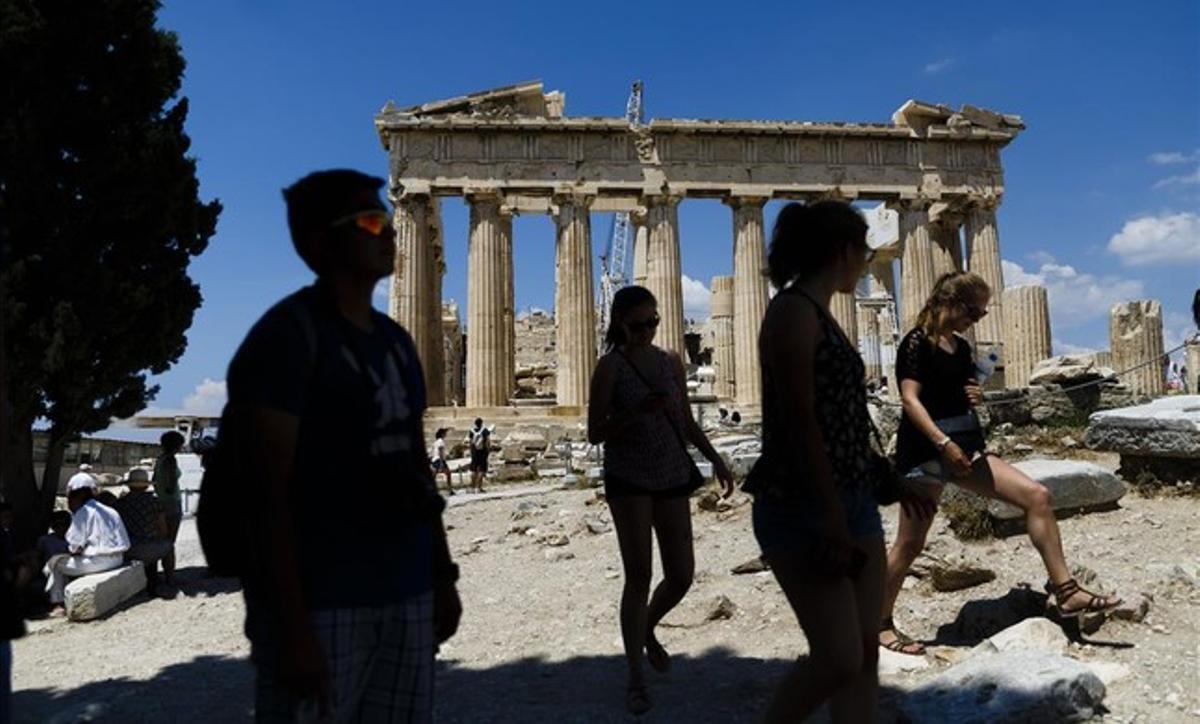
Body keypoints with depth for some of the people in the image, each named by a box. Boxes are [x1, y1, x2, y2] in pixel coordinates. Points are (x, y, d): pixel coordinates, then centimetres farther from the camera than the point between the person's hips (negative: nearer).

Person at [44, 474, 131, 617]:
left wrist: (72, 550, 12)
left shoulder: (83, 513, -8)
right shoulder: (110, 511, 14)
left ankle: (58, 604, 11)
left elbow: (75, 546, -12)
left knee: (55, 563, 9)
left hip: (98, 561, -8)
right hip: (116, 559, 8)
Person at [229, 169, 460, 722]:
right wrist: (292, 627, -19)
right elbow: (270, 492, -16)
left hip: (407, 595, 7)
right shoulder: (289, 333, -11)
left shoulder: (395, 339, 11)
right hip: (322, 604, -7)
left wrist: (443, 574, 14)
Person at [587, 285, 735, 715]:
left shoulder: (671, 362, 9)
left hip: (672, 477, 5)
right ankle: (635, 679, 9)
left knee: (681, 575, 5)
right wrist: (639, 410, -21)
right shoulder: (610, 366, -5)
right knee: (638, 575, -5)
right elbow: (594, 433, -8)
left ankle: (647, 629, 37)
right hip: (628, 481, -4)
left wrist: (715, 459, 5)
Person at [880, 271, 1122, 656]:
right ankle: (881, 624, 12)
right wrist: (944, 443, -26)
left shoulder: (962, 347, 14)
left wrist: (975, 396, 2)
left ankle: (1065, 592, 2)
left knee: (1037, 496, -5)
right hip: (924, 451, -8)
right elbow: (910, 399, -17)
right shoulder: (917, 342, -8)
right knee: (909, 544, -2)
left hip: (966, 447, 8)